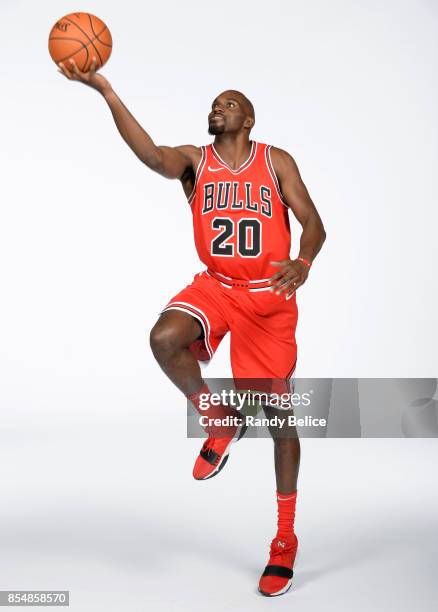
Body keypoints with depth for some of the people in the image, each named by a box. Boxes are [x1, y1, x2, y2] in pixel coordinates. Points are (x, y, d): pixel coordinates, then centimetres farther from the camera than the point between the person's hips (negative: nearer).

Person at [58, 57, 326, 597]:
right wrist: (105, 91, -30)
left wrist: (303, 263, -27)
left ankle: (286, 537, 19)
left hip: (270, 295, -1)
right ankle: (219, 423, -2)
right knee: (164, 338, -32)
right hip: (214, 287, 2)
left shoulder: (276, 162, 3)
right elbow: (151, 154, -18)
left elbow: (313, 222, -4)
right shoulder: (194, 161, 4)